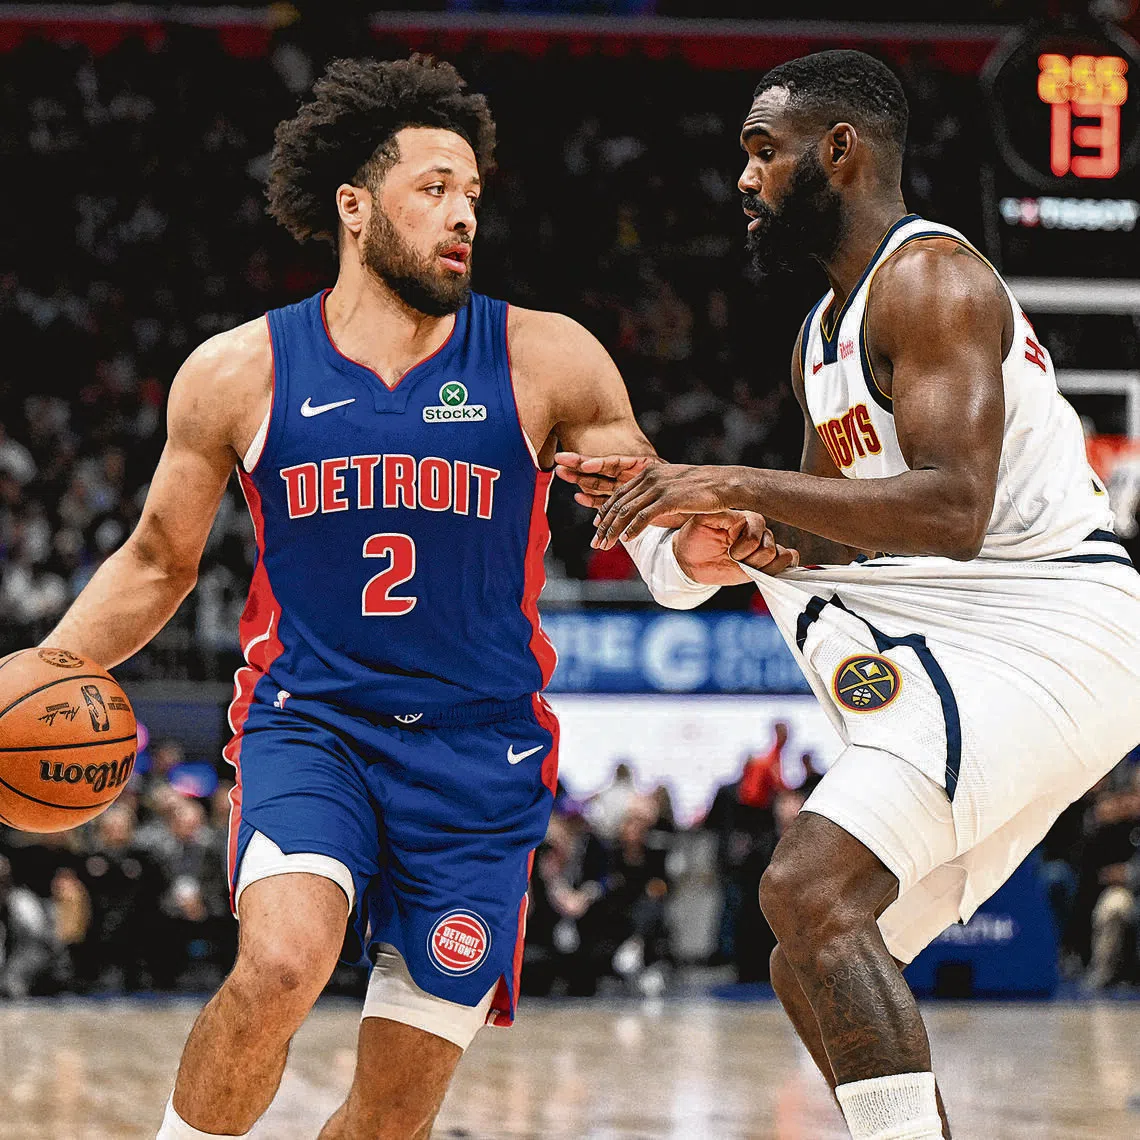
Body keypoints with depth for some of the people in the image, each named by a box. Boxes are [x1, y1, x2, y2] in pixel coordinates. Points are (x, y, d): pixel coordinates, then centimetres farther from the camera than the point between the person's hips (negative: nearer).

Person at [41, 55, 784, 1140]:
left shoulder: (546, 360, 0)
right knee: (283, 961, -31)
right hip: (306, 724, -1)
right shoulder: (237, 373, 1)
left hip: (480, 753, 1)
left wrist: (702, 544, -23)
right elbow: (157, 565, 13)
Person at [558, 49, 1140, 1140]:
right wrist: (686, 504, 9)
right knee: (815, 969, 9)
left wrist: (736, 483, -22)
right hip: (980, 642, 10)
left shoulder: (929, 276, -12)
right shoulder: (821, 336, 18)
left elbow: (951, 510, -24)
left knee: (808, 888, -24)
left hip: (1047, 632, -10)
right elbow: (823, 537, 26)